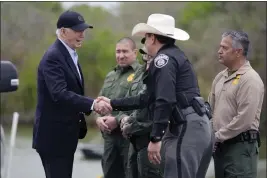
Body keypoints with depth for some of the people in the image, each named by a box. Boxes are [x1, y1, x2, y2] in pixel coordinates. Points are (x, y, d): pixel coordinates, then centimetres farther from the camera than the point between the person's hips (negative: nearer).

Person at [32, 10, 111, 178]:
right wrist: (92, 104, -37)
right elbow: (59, 94, -30)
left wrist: (81, 122, 16)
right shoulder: (53, 57, -18)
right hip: (53, 136, -10)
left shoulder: (70, 55, 14)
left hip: (66, 135, 10)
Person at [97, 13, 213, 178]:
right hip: (199, 126, 10)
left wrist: (155, 138, -20)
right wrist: (113, 103, 34)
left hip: (187, 127, -10)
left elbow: (165, 101, -20)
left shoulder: (164, 58, -7)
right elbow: (150, 98, 29)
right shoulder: (175, 55, 25)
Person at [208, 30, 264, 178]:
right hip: (221, 146, 8)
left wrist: (218, 137, -13)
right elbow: (210, 109, 20)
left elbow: (244, 120, -19)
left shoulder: (250, 80, -12)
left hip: (241, 145, -8)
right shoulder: (220, 77, 14)